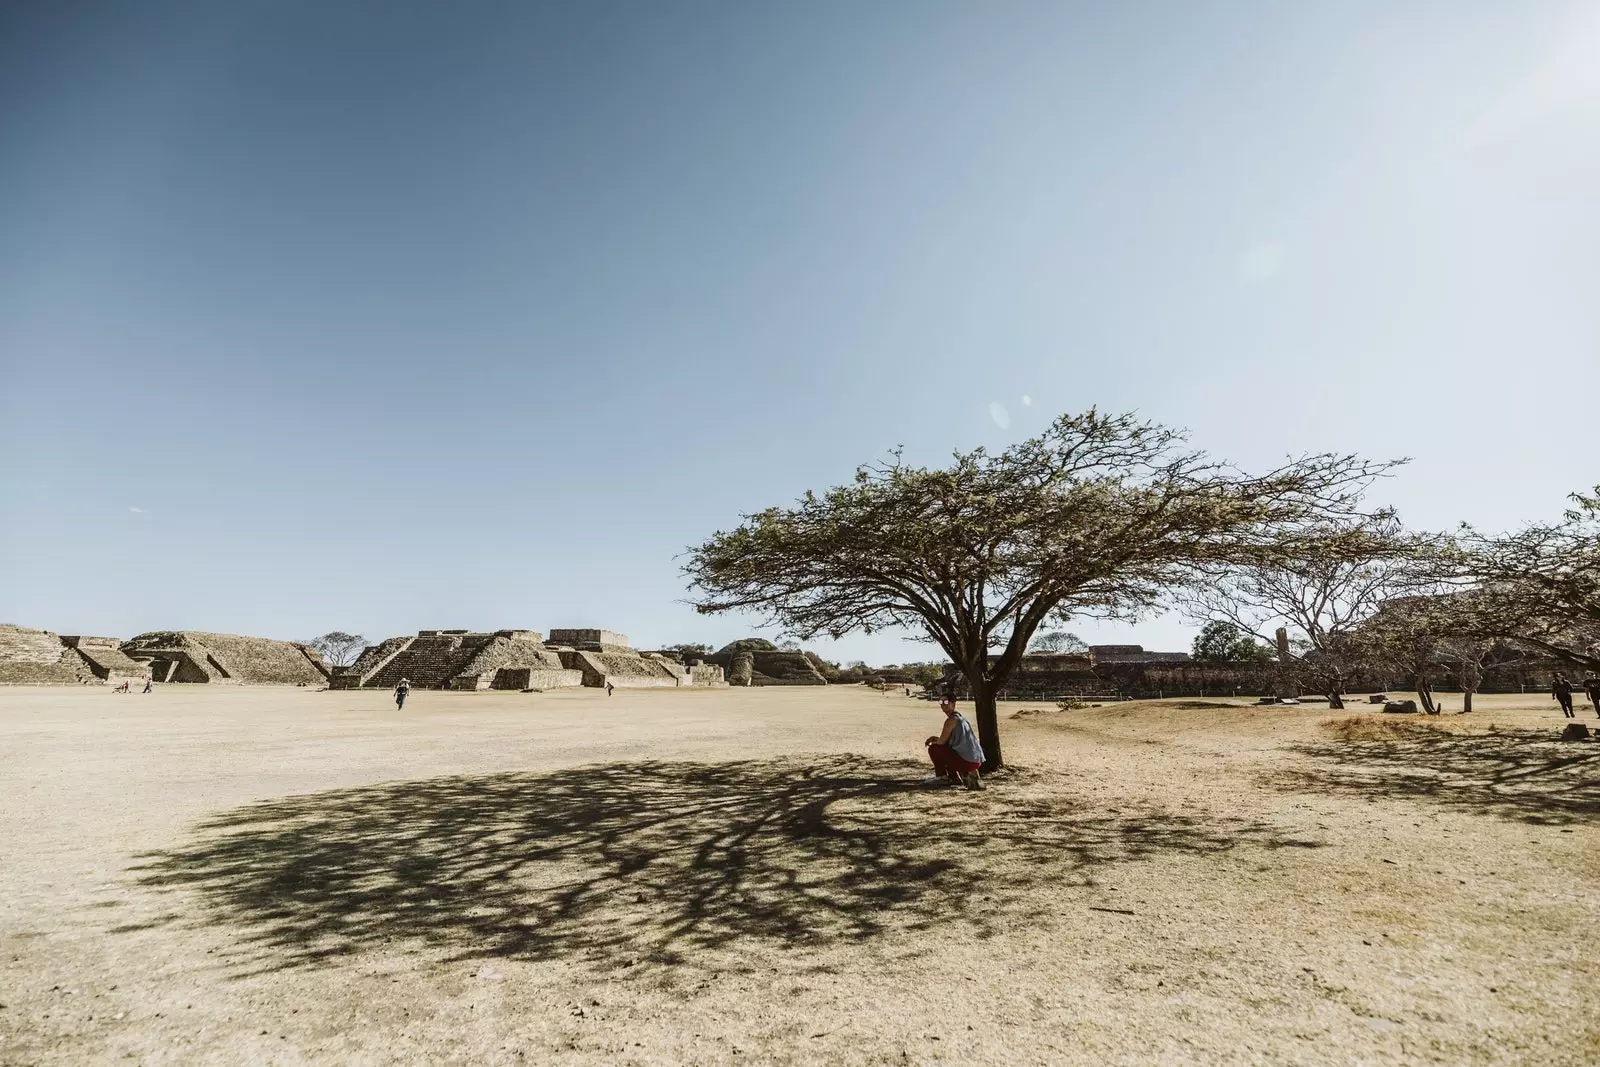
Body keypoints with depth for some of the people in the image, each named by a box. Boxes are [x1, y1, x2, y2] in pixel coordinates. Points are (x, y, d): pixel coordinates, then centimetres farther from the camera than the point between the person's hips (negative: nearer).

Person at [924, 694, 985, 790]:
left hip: (966, 761, -9)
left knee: (933, 748, -1)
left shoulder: (952, 719, -12)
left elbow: (942, 741, -11)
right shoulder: (960, 716, 17)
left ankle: (941, 776, 9)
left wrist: (933, 741, 9)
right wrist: (935, 738, 16)